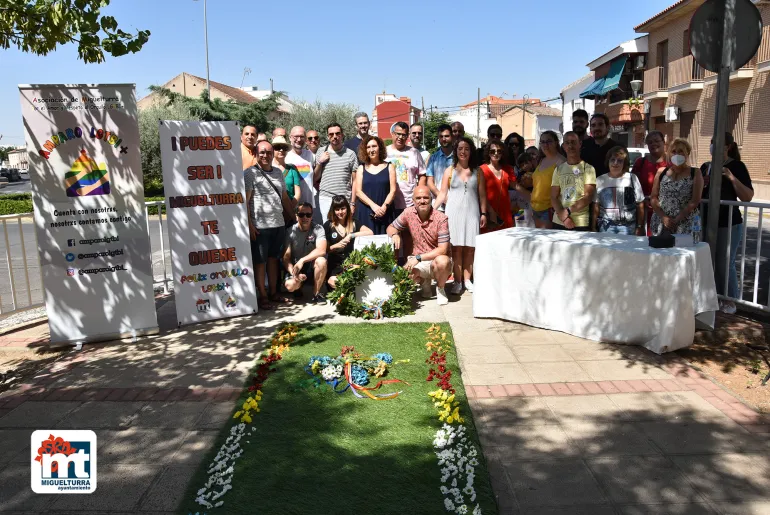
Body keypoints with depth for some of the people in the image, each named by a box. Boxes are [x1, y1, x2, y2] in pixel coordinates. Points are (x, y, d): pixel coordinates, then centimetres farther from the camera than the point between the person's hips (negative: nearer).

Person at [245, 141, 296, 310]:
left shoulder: (278, 172, 14)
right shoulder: (250, 173, -5)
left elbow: (285, 197, 20)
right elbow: (245, 201, -9)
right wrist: (249, 224, -15)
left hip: (279, 224, 6)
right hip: (260, 226, -6)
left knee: (273, 259, 13)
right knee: (260, 262, 3)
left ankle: (274, 292, 22)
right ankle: (263, 296, 10)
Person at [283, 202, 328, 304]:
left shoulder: (318, 229, -10)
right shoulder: (290, 232, -8)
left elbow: (322, 250, -25)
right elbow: (286, 257, -10)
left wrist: (302, 260, -32)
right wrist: (294, 272, -27)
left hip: (312, 265, 0)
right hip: (295, 266, 0)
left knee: (321, 261, -34)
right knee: (290, 285, -30)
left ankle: (316, 293, -12)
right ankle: (298, 287, 12)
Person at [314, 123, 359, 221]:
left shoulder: (350, 154, 6)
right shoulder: (321, 152, 8)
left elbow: (354, 181, 5)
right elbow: (314, 179, 12)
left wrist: (353, 203, -1)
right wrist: (320, 162, -3)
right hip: (325, 198, 1)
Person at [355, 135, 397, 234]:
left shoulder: (389, 167, 9)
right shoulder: (361, 168, 10)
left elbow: (393, 190, 1)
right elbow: (358, 191, 1)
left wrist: (384, 207, -13)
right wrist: (373, 205, -13)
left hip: (385, 213, 0)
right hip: (366, 213, 1)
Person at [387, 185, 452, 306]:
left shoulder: (441, 218, -16)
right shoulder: (408, 213, -4)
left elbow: (443, 250, -20)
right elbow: (391, 227, 11)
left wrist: (418, 257, -26)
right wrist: (395, 235, -15)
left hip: (438, 258, -3)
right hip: (419, 262, 3)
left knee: (442, 261, -38)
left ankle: (440, 288, -4)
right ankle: (424, 282, 11)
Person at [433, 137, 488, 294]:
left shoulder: (477, 171, 8)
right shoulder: (450, 171, 6)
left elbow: (482, 194, 8)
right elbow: (442, 194, 5)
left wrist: (483, 213, 2)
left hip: (472, 212, 1)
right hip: (454, 212, -1)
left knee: (470, 248, 1)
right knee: (456, 247, -2)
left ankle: (467, 280, 9)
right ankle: (457, 281, 4)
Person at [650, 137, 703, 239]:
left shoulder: (695, 174, 5)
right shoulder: (661, 172, 12)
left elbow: (695, 201, -4)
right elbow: (653, 198, 6)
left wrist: (677, 220, -12)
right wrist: (664, 217, -8)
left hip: (685, 225, -2)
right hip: (661, 224, 2)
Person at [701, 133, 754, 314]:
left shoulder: (736, 166, -5)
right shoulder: (705, 167, 11)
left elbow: (748, 197, -12)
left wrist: (732, 178, -23)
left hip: (728, 223, -5)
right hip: (706, 222, 5)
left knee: (725, 264, -3)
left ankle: (730, 301, 11)